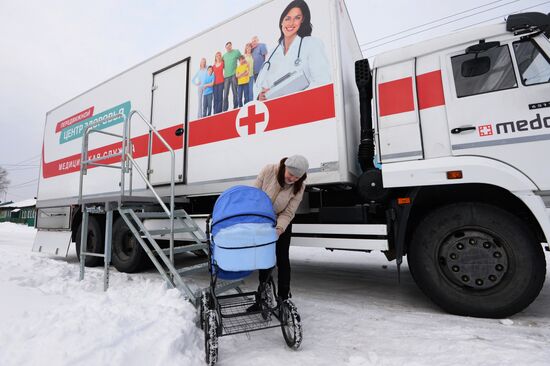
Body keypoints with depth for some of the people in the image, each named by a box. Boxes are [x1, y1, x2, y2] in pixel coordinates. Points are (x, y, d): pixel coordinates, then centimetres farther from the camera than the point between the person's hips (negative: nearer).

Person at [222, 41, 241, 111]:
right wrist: (224, 72, 11)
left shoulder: (236, 52, 5)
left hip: (233, 75, -3)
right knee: (225, 94, 0)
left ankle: (235, 108, 4)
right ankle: (225, 110, 2)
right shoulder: (224, 55, 16)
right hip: (226, 76, 3)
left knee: (235, 93, -2)